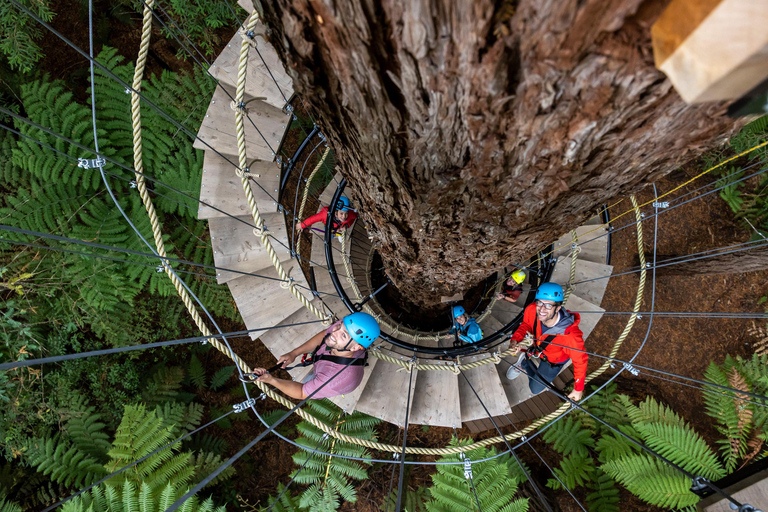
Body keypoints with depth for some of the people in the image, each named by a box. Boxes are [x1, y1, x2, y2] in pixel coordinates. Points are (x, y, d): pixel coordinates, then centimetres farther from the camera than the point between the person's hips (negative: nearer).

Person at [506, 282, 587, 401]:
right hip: (536, 343, 3)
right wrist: (515, 339, -31)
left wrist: (578, 389, -14)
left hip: (554, 360, -3)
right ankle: (523, 362, 37)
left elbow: (580, 360, -26)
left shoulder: (571, 336, -45)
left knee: (535, 389, 10)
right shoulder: (531, 310, -35)